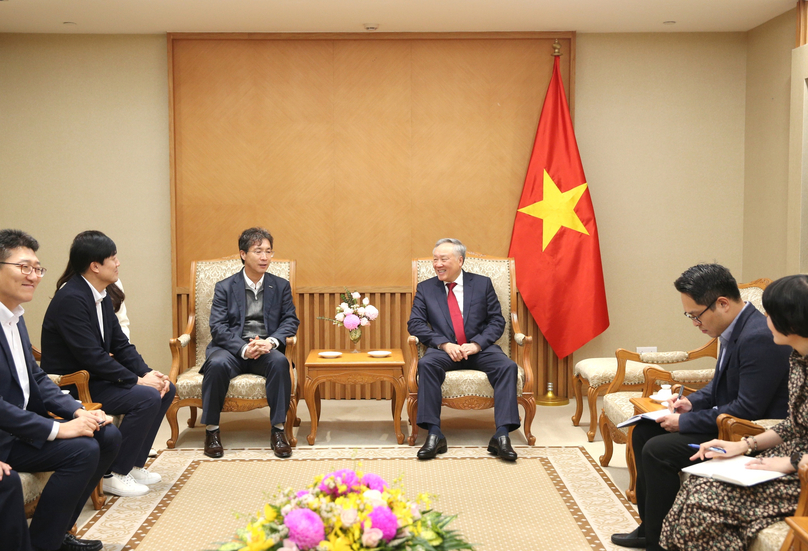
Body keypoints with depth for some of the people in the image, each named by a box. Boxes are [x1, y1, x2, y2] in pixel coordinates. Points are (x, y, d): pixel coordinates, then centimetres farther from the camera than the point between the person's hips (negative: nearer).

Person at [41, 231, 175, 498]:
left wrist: (148, 373, -6)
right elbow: (91, 356, -26)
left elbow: (120, 344, 9)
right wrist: (137, 380, -21)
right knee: (147, 398, -23)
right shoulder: (71, 299, -22)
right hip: (70, 385, -10)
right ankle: (114, 475, -10)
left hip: (94, 376, 10)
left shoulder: (102, 296, 7)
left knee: (166, 389, 4)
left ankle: (134, 464, 11)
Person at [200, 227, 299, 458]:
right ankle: (212, 430, -18)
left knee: (280, 362, -33)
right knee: (217, 364, -33)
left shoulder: (281, 286, 12)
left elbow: (291, 320, 5)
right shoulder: (224, 287, 5)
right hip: (232, 348, -1)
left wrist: (271, 341, -16)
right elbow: (218, 327, -5)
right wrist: (244, 348, -22)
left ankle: (278, 430, -23)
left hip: (266, 350, 1)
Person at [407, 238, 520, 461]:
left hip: (479, 349, 0)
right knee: (426, 363, -33)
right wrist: (443, 344, -14)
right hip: (444, 350, 0)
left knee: (507, 366, -28)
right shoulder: (425, 288, 11)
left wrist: (477, 344, -13)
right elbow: (415, 323, 1)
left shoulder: (483, 284, 9)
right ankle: (434, 435, -32)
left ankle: (501, 436, -30)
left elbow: (497, 321, 5)